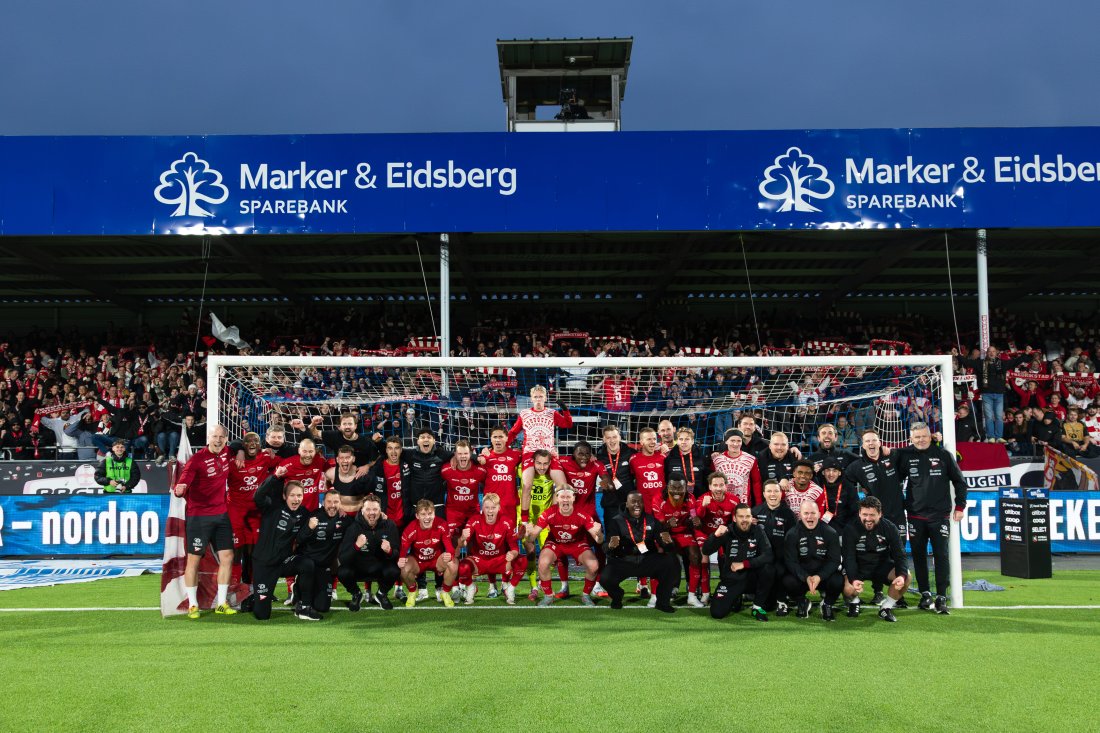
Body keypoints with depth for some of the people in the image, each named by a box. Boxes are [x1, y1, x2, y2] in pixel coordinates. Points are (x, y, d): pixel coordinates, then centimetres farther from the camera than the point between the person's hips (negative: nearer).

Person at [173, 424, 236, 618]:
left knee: (227, 557, 5)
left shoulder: (225, 454, 3)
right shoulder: (198, 458, -15)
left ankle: (221, 604, 16)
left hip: (221, 514, 6)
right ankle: (192, 605, 11)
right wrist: (180, 489, -46)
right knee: (194, 559, 0)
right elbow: (184, 482, -25)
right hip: (199, 516, -6)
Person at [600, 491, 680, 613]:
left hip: (648, 561, 2)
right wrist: (611, 546, -33)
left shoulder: (651, 520, 8)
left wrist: (667, 542, -21)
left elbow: (668, 547, 4)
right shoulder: (616, 521, 0)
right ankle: (617, 596, 12)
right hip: (624, 562, -2)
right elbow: (608, 551, -8)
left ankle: (662, 602, 0)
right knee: (605, 578, -29)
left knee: (671, 563, -23)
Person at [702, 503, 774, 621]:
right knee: (717, 613, -17)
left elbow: (768, 556, -18)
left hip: (751, 577, 0)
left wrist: (744, 564, -23)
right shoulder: (727, 532, -9)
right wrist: (715, 535, -33)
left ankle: (757, 606, -8)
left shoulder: (758, 531, -7)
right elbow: (706, 551, -15)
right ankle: (736, 599, 18)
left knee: (768, 569, -30)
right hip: (731, 580, 0)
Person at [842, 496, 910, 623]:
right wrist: (853, 579, -40)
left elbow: (900, 555, -14)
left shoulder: (890, 528, -11)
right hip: (858, 567, -2)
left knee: (906, 576, -25)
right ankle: (854, 602, 11)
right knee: (848, 590, -31)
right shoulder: (851, 529, -16)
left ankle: (886, 608, -3)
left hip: (882, 566, 2)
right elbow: (849, 558, -21)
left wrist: (902, 575, -35)